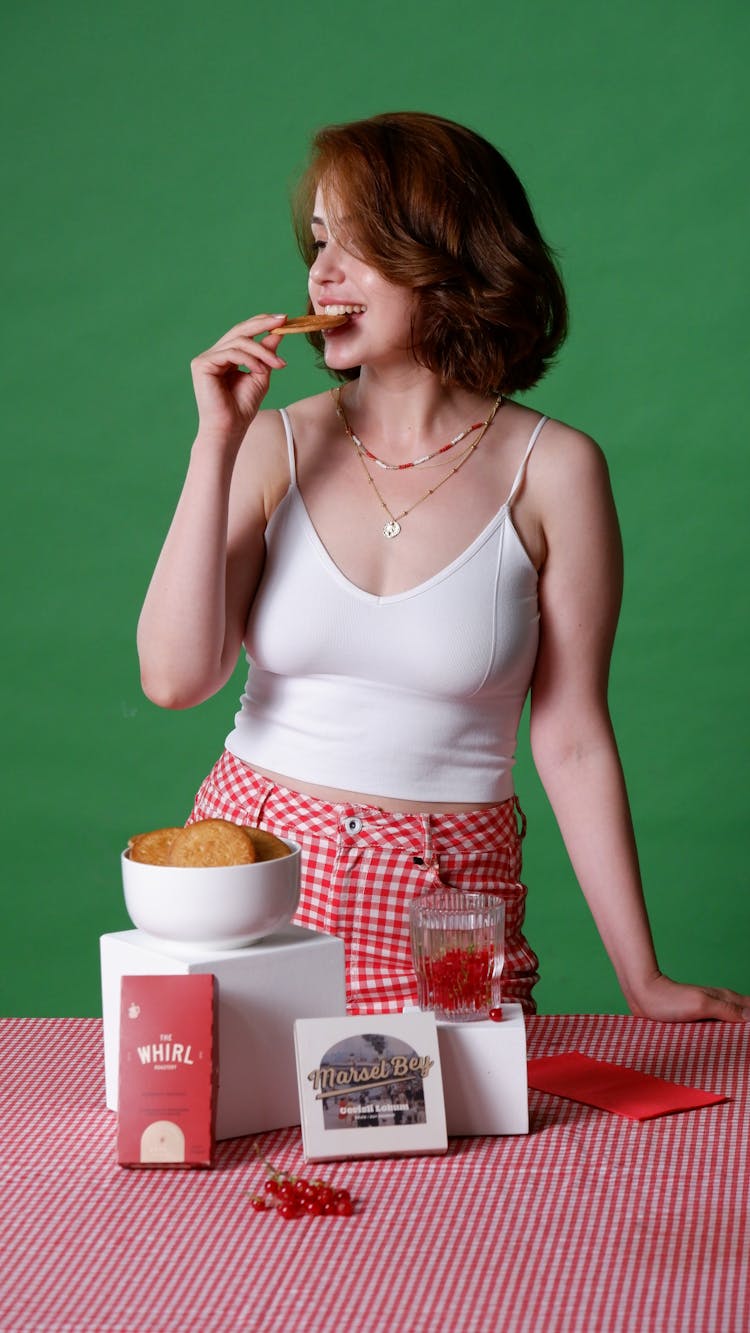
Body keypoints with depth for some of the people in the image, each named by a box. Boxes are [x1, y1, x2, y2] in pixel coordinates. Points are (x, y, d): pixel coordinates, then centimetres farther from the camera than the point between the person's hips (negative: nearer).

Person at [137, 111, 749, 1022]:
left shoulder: (550, 470, -6)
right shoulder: (276, 447, 0)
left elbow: (572, 741, -3)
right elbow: (174, 677, -9)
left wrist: (643, 980, -4)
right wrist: (216, 444, -11)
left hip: (445, 900, -1)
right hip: (254, 868, 1)